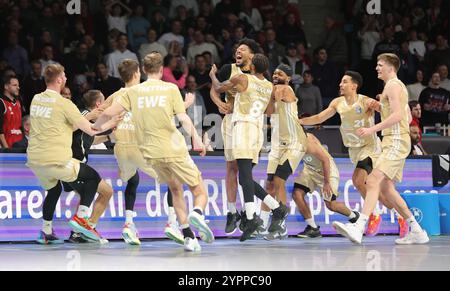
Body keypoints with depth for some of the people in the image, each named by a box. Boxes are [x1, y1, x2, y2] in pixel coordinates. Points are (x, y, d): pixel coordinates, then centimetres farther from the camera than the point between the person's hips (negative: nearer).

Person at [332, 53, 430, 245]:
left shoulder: (393, 85, -8)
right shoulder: (399, 86, 23)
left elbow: (398, 115, -21)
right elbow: (408, 118, 26)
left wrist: (373, 129, -25)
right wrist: (382, 109, 18)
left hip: (396, 141, -11)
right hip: (394, 142, 11)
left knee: (373, 181, -21)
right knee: (386, 188, 11)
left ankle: (358, 228, -33)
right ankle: (417, 232, 14)